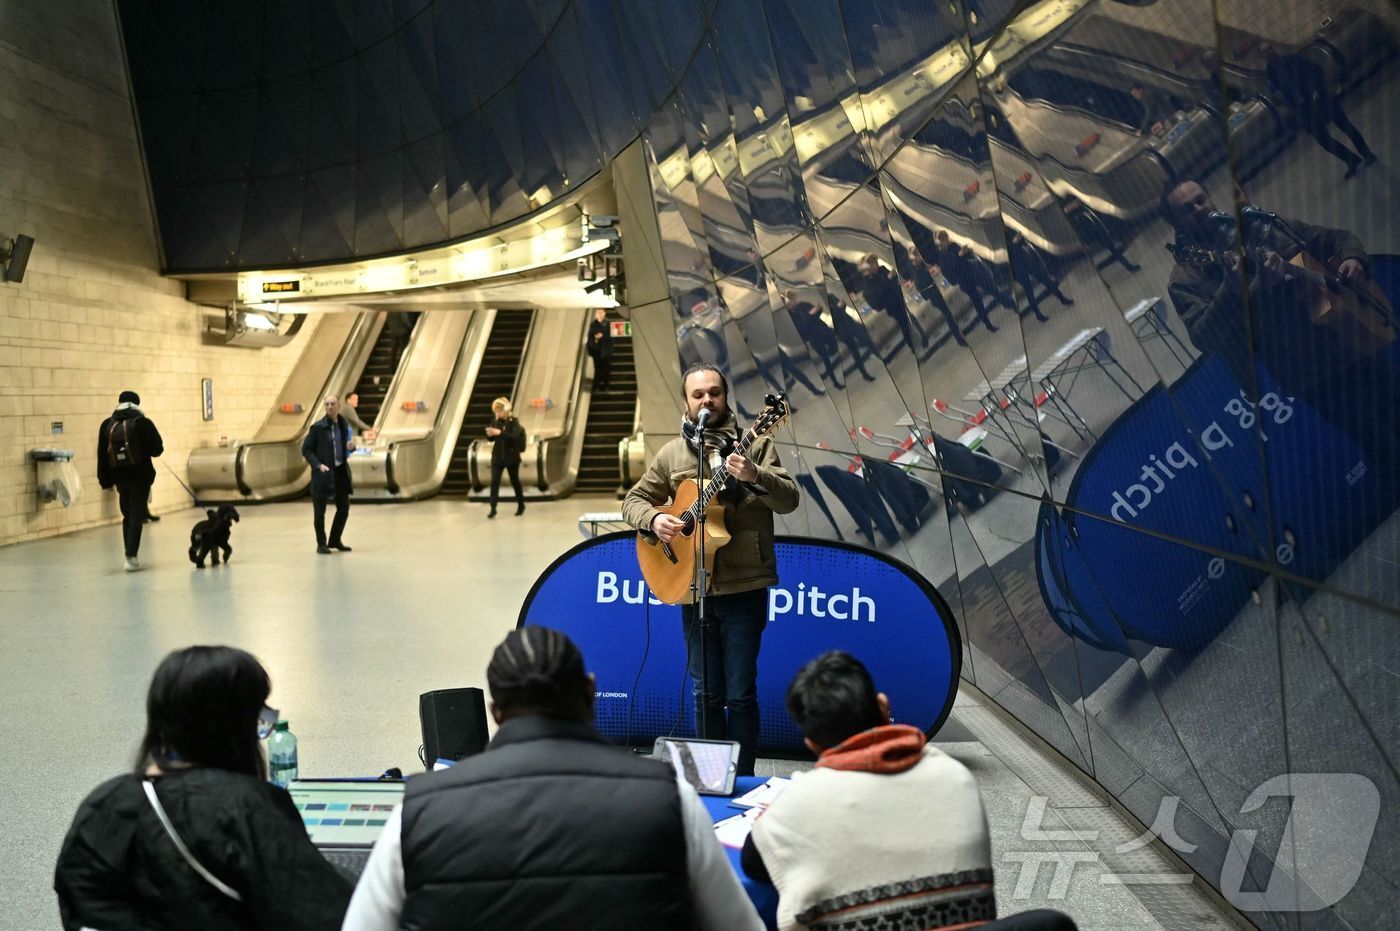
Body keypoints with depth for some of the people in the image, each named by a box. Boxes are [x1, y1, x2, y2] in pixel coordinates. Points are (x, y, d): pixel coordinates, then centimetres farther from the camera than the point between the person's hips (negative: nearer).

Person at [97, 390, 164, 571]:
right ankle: (131, 556, -10)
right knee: (137, 516, 0)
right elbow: (157, 449, -10)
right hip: (140, 476, -4)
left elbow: (102, 455, 5)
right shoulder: (142, 423, -10)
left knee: (127, 515, 18)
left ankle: (130, 555, 19)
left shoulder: (107, 425, 4)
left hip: (120, 477, 4)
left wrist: (105, 480, 10)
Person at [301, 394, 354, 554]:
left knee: (344, 507, 11)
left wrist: (351, 446, -4)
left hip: (341, 471, 5)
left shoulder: (344, 424, 6)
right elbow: (306, 449, -7)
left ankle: (335, 540, 28)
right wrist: (318, 465, -18)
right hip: (323, 473, -5)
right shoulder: (318, 427, -9)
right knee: (320, 511, 3)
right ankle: (321, 544, 14)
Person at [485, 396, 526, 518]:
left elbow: (515, 437, -23)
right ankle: (493, 509, -9)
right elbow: (492, 439, 7)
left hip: (511, 457, -3)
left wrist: (500, 432, -33)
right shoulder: (495, 421, 3)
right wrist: (490, 435, -16)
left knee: (515, 482, 11)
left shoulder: (514, 421, -10)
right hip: (497, 457, 3)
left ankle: (521, 505, 29)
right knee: (494, 482, -8)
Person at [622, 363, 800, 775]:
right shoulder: (672, 454, 9)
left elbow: (789, 500, -9)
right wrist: (653, 519, -8)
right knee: (706, 693, 11)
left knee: (740, 692, -1)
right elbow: (633, 500, 14)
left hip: (744, 586, -3)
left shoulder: (754, 445, 0)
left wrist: (754, 476, -28)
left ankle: (741, 780, 12)